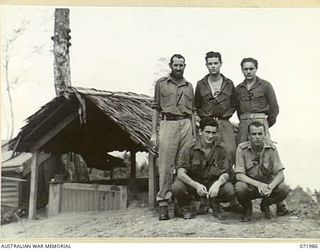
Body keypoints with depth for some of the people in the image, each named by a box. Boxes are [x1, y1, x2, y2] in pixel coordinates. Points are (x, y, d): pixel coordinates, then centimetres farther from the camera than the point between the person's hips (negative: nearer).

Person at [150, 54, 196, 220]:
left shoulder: (189, 86, 18)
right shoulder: (161, 83, 10)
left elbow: (192, 111, 18)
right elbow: (156, 108, 7)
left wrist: (194, 135, 10)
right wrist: (153, 133, -1)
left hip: (186, 125, 3)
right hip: (168, 124, -3)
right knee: (166, 166, -6)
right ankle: (163, 203, -4)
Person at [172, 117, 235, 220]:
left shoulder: (220, 148, -7)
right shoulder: (191, 148, -13)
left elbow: (225, 173, -9)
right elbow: (181, 173, -20)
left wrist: (218, 183, -34)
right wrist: (196, 185, -38)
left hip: (213, 183, 1)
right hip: (193, 182, -1)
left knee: (230, 191, -28)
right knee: (176, 187, -32)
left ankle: (215, 207, 7)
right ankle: (186, 208, 3)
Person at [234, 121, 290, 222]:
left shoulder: (271, 148, -10)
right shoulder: (242, 148, -15)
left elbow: (280, 175, -13)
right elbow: (239, 175, -20)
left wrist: (271, 187, -34)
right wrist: (258, 184, -36)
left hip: (268, 184, 2)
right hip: (249, 184, -2)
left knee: (284, 189, -26)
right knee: (240, 188, -35)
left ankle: (265, 205, 8)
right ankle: (247, 209, 1)